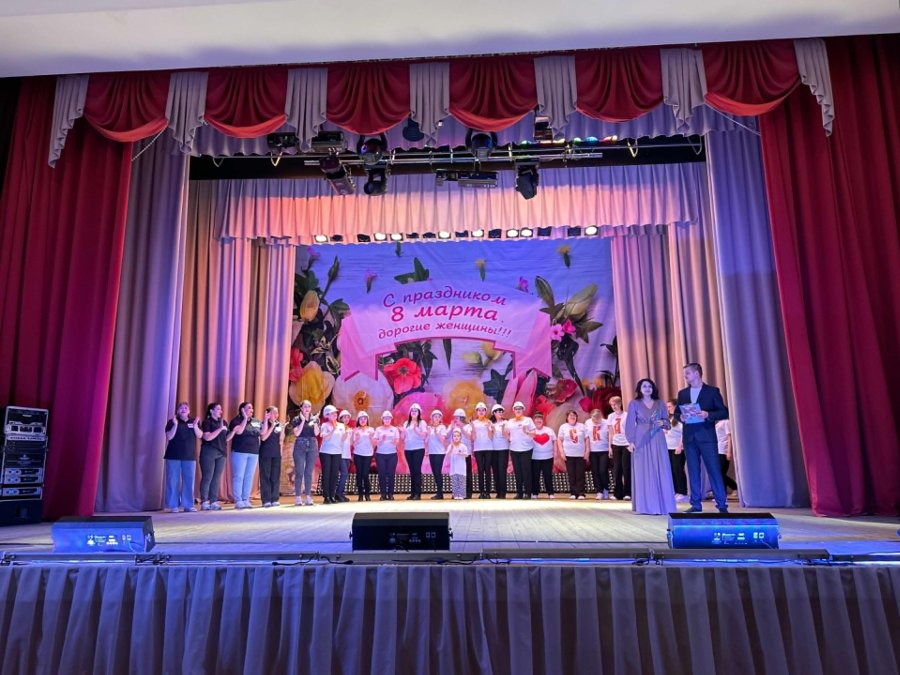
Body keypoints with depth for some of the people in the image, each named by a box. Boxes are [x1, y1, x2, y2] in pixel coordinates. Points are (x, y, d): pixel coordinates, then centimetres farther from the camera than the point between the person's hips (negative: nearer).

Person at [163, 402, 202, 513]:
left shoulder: (194, 421, 9)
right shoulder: (171, 422, 1)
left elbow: (200, 435, -1)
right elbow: (169, 437, -9)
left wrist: (195, 425, -17)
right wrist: (175, 424, -19)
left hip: (190, 456, 2)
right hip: (173, 456, -2)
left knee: (189, 481, 3)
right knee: (173, 481, -1)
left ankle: (188, 505, 9)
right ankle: (173, 505, 5)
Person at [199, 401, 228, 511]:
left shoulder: (223, 422, 14)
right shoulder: (207, 422, -4)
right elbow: (207, 437, -16)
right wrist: (220, 429, -17)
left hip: (221, 453, 6)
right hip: (209, 453, -6)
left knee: (217, 478, 5)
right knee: (207, 477, -4)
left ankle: (214, 501, 9)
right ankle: (204, 502, 1)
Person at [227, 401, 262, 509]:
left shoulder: (256, 421, 13)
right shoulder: (236, 420, -3)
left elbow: (262, 432, 11)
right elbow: (239, 431, -20)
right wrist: (245, 418, -14)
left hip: (254, 453, 5)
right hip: (240, 452, -5)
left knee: (249, 477, 7)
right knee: (238, 476, -3)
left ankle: (246, 500, 13)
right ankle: (238, 501, 1)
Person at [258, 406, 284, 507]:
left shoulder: (279, 424, 10)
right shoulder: (263, 424, -3)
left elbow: (281, 439, 7)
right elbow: (263, 438, -15)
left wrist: (282, 429, -7)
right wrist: (272, 427, -16)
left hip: (276, 453, 5)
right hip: (265, 453, -5)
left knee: (276, 477, 4)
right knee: (265, 476, -4)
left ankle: (275, 499, 8)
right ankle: (266, 500, -2)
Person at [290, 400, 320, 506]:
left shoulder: (315, 419, 9)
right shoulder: (296, 420, 2)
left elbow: (316, 433, -2)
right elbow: (296, 433, -11)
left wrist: (315, 421, -10)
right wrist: (303, 421, -11)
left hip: (312, 447, 3)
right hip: (300, 447, -2)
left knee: (309, 473, 4)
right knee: (299, 472, -4)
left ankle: (308, 496, 7)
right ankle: (298, 497, -1)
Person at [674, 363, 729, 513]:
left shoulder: (712, 391, 1)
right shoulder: (682, 393, 12)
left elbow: (724, 412, -2)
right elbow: (676, 412, 15)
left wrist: (708, 414, -18)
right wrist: (680, 417, -7)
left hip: (707, 436, -4)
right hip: (689, 437, 4)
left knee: (714, 470, -4)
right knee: (693, 471, 6)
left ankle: (721, 504, 3)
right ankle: (696, 504, 13)